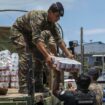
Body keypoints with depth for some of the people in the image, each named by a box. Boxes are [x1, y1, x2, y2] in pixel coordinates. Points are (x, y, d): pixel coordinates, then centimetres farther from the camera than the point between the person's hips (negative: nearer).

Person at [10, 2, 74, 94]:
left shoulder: (52, 24, -9)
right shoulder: (38, 17, -34)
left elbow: (59, 39, -1)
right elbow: (36, 39, -42)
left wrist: (68, 54, -5)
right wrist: (47, 55, -47)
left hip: (30, 34, 8)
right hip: (18, 31, -8)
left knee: (39, 56, -1)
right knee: (25, 57, -22)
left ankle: (38, 86, 3)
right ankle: (23, 87, -20)